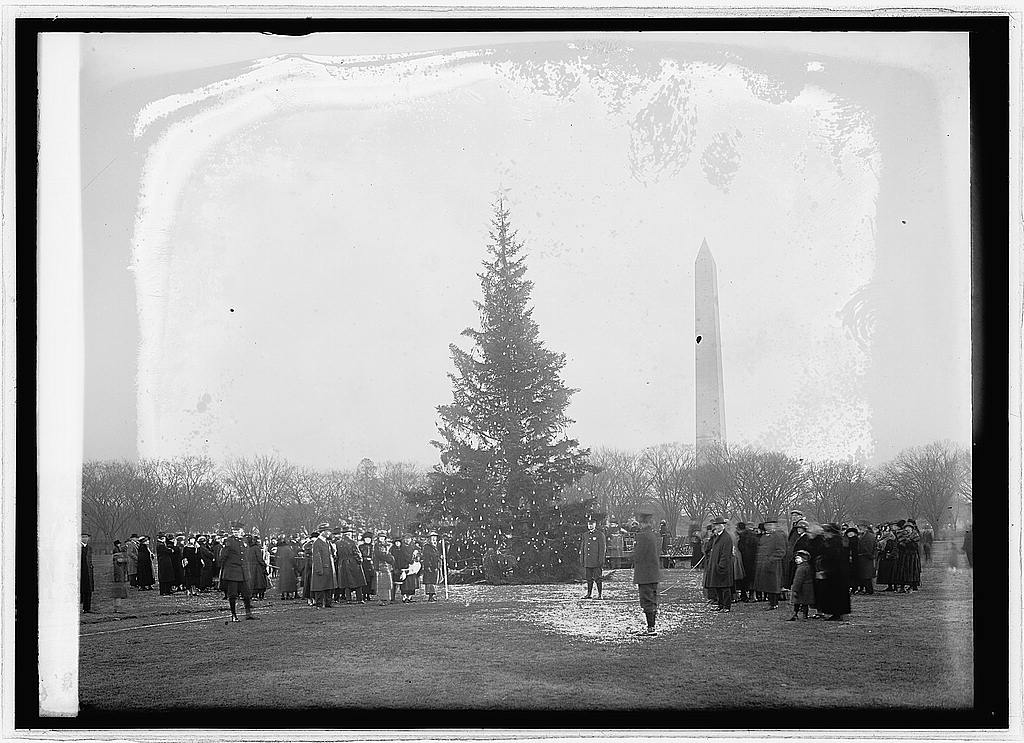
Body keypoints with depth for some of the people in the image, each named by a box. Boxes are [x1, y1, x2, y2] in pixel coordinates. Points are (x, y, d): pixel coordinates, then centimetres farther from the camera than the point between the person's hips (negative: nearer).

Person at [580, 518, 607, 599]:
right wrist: (581, 560, 12)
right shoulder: (585, 535, 14)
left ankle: (600, 595, 0)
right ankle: (589, 594, 12)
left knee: (598, 578, -3)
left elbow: (603, 548, -6)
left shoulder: (600, 534, -2)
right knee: (589, 579, 7)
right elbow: (582, 548, 17)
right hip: (587, 561, 5)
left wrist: (601, 561, -12)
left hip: (596, 561, -5)